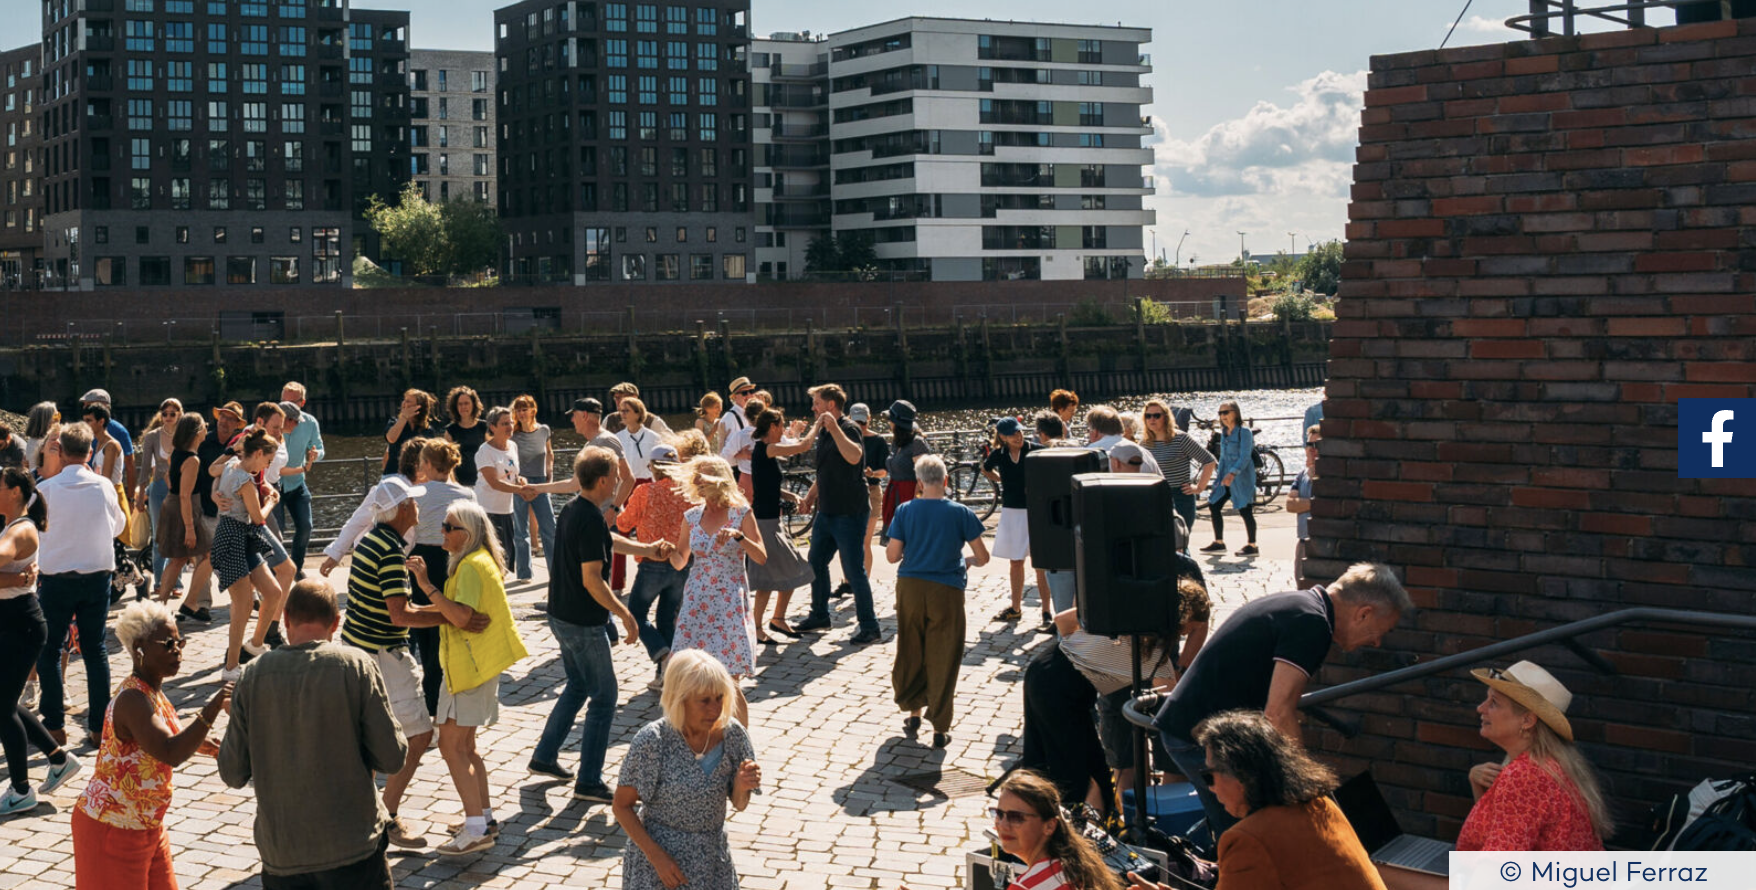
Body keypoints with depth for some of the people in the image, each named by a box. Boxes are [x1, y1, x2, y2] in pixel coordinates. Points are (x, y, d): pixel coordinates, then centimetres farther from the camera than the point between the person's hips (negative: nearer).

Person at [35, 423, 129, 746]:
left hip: (56, 578, -2)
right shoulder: (104, 486, -6)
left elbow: (33, 534, -2)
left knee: (50, 650, 10)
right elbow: (118, 526, 10)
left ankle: (55, 724, 8)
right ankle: (99, 723, 10)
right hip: (97, 576, 2)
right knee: (95, 649, 11)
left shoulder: (46, 489, -13)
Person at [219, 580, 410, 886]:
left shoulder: (254, 676, -3)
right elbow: (392, 758, -10)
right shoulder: (356, 666, -9)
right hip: (353, 848, -2)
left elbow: (233, 774, 0)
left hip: (281, 856, 2)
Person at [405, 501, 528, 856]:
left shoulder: (471, 566, -16)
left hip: (471, 665, -11)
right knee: (464, 745, 17)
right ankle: (484, 818, 22)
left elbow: (461, 616, -27)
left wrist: (427, 585, -27)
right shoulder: (482, 561, 16)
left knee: (452, 745, -10)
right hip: (476, 663, 11)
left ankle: (476, 830, -11)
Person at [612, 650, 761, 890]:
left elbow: (739, 805, 0)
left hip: (713, 859, 4)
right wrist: (658, 858, -18)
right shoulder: (652, 741, -21)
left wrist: (742, 786, -22)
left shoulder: (732, 733, -11)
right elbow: (622, 806, -12)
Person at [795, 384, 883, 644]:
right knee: (816, 563, 17)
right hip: (827, 511, 10)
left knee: (853, 570, -6)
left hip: (849, 512, -10)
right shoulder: (824, 433, 13)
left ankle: (870, 628, 1)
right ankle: (819, 616, 32)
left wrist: (834, 427, -36)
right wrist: (811, 495, 18)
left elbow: (854, 457, -36)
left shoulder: (848, 429, -15)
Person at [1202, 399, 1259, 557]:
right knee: (1213, 506, 6)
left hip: (1242, 477, -8)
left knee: (1245, 511, -4)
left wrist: (1233, 473, -29)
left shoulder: (1244, 432, -11)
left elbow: (1245, 457, -18)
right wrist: (1221, 476, 16)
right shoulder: (1224, 433, 12)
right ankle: (1219, 543, 17)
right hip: (1225, 477, 8)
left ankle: (1252, 546, 6)